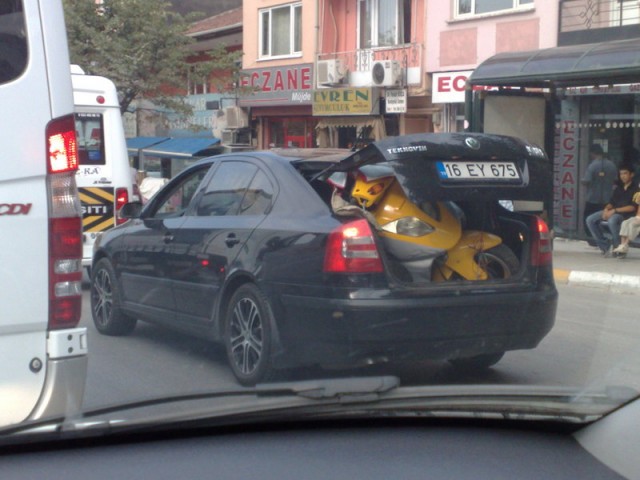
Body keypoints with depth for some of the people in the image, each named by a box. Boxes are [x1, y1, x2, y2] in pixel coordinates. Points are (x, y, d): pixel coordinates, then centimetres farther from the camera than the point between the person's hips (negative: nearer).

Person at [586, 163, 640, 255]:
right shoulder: (618, 188, 20)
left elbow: (632, 207, -14)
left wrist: (614, 210, -19)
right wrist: (606, 209, -8)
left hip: (626, 214, -8)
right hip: (613, 212, 8)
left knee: (612, 220, -41)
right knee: (590, 220, -10)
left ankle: (617, 247, -22)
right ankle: (605, 245, -8)